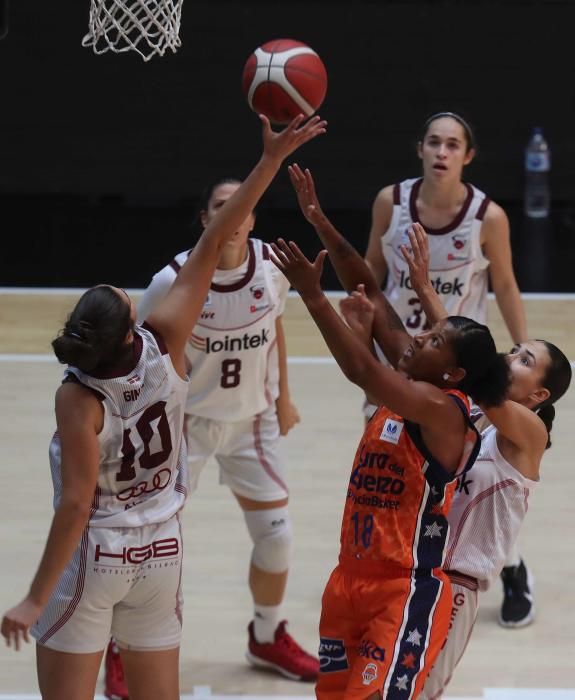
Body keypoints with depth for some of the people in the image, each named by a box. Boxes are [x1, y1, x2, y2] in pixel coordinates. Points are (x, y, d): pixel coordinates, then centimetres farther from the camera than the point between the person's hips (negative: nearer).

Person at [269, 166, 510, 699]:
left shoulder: (442, 409, -17)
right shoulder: (409, 384, 6)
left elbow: (361, 370, -32)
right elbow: (371, 293, 10)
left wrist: (312, 295, -32)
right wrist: (322, 226, 6)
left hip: (407, 592, -9)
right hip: (353, 577, 9)